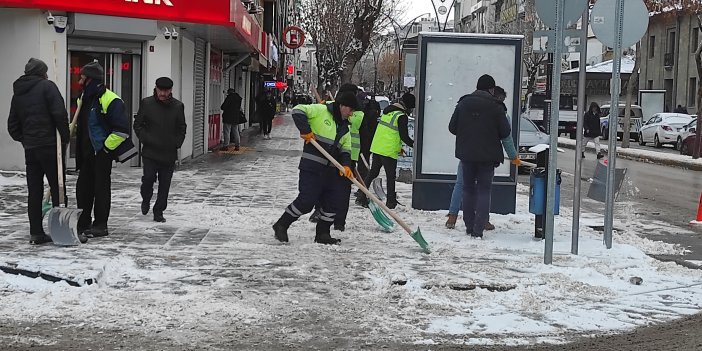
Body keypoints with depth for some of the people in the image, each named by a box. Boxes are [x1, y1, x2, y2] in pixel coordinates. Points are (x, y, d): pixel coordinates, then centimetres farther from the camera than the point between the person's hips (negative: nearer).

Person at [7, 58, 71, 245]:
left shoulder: (18, 93, 17)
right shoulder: (47, 86, -4)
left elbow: (12, 125, 17)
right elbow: (60, 113, -15)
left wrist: (24, 140, 16)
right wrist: (65, 138, -7)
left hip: (30, 150, 6)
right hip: (50, 146, -6)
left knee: (34, 191, 8)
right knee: (58, 188, -1)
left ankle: (36, 233, 8)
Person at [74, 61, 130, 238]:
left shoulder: (111, 100, -16)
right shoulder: (85, 99, 12)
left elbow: (122, 130, -19)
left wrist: (106, 147, -16)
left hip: (102, 153, -9)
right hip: (86, 153, 9)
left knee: (101, 188, -1)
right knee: (83, 187, 12)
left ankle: (100, 226, 7)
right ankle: (83, 223, 22)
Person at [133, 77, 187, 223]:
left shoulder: (178, 106, 6)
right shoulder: (146, 103, 2)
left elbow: (182, 128, 15)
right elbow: (138, 125, 6)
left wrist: (177, 143, 3)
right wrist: (145, 139, -6)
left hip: (169, 153, 2)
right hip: (150, 151, -2)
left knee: (165, 184, 3)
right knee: (149, 178, -13)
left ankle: (159, 212, 14)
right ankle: (146, 200, 18)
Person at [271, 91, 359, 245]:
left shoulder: (344, 127, 17)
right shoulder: (321, 111, -6)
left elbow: (345, 149, 15)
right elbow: (298, 111, -14)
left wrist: (346, 165, -3)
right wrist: (306, 131, -18)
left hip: (330, 170, 8)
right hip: (312, 167, -8)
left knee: (335, 200, 6)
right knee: (307, 200, -12)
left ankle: (322, 233, 19)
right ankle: (281, 225, 5)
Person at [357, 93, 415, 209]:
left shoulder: (387, 110, 13)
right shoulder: (402, 116, -12)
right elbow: (404, 136, -14)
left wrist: (398, 146, 23)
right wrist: (413, 144, 3)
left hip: (376, 146, 7)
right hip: (389, 151, -7)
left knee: (373, 172, 15)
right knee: (391, 176, 3)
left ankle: (362, 195, 11)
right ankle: (391, 202, 8)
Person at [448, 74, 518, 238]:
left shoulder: (463, 103, 0)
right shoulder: (495, 107, -9)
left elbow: (452, 128, 2)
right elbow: (505, 132, -8)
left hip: (466, 153, 3)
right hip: (487, 155, -3)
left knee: (468, 189, 15)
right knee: (484, 190, 4)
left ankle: (469, 226, 17)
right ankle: (478, 229, -5)